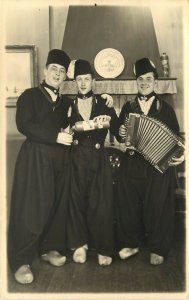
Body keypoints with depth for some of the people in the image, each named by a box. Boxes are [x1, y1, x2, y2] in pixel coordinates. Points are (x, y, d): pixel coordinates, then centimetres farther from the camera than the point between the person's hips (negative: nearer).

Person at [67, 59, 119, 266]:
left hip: (98, 158, 0)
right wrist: (74, 128, -15)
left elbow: (117, 130, -3)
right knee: (76, 200, 3)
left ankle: (103, 248, 10)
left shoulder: (103, 104, 8)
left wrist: (108, 119, -21)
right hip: (76, 158, 1)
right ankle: (79, 243, 20)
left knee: (100, 202, -2)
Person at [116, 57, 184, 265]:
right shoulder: (128, 107, 10)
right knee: (129, 206, 8)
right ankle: (131, 243, 26)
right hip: (131, 164, 3)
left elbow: (175, 137, 1)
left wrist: (179, 155, -15)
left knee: (158, 207, 3)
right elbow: (119, 134, 14)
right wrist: (121, 133, -8)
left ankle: (158, 249, 21)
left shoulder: (165, 108, 4)